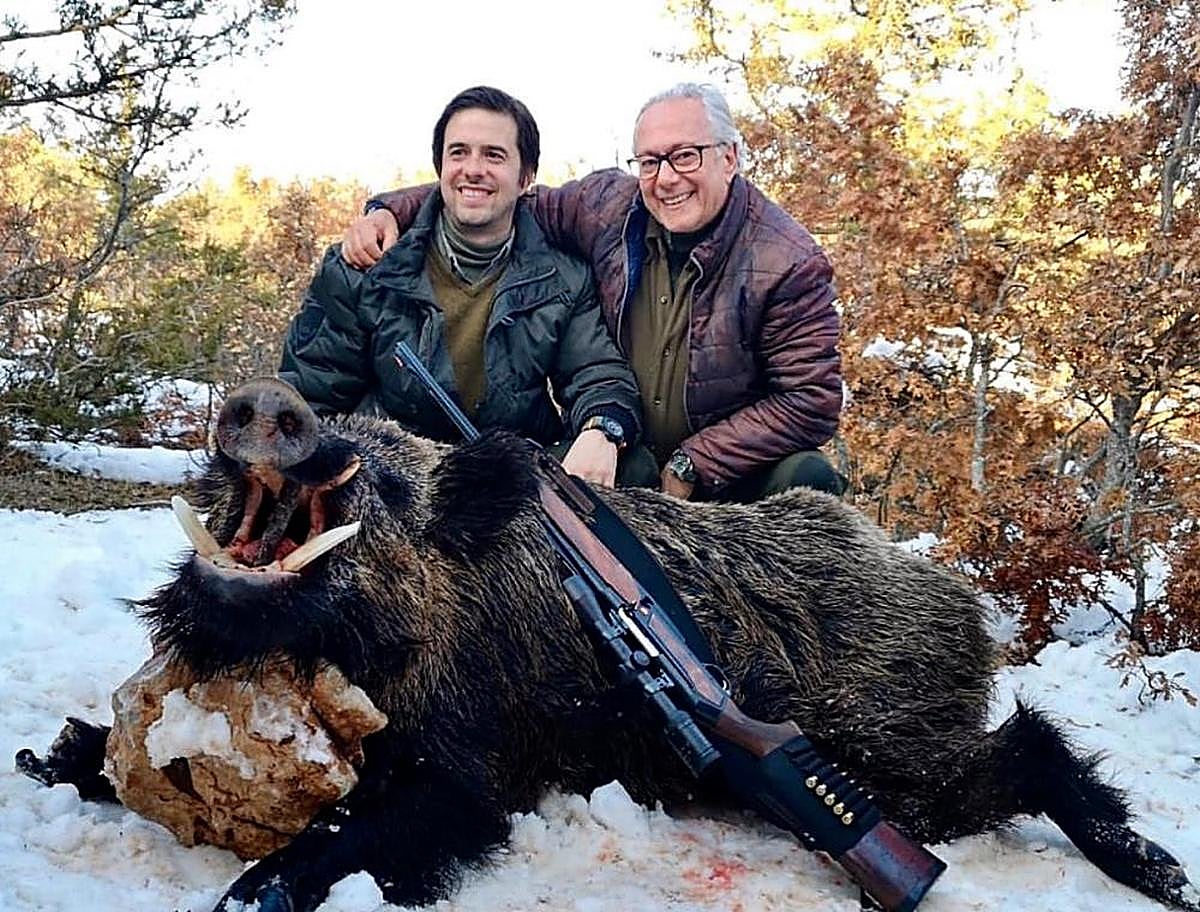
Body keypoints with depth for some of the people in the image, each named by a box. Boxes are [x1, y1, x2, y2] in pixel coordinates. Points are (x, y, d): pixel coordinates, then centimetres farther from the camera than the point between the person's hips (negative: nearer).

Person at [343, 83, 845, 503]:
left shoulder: (790, 263, -15)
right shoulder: (609, 204, -3)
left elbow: (812, 400, -15)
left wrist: (691, 465, -18)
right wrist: (389, 210, -3)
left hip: (740, 474, -2)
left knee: (808, 477, -31)